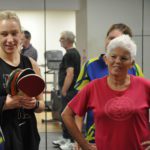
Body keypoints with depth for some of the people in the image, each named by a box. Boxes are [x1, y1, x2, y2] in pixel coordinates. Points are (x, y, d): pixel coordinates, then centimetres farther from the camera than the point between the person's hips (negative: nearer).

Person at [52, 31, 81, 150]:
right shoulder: (75, 53, 14)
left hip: (69, 91, -10)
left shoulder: (69, 54, -17)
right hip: (72, 90, 10)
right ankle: (65, 138, 28)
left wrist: (64, 91, -20)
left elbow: (70, 74, -24)